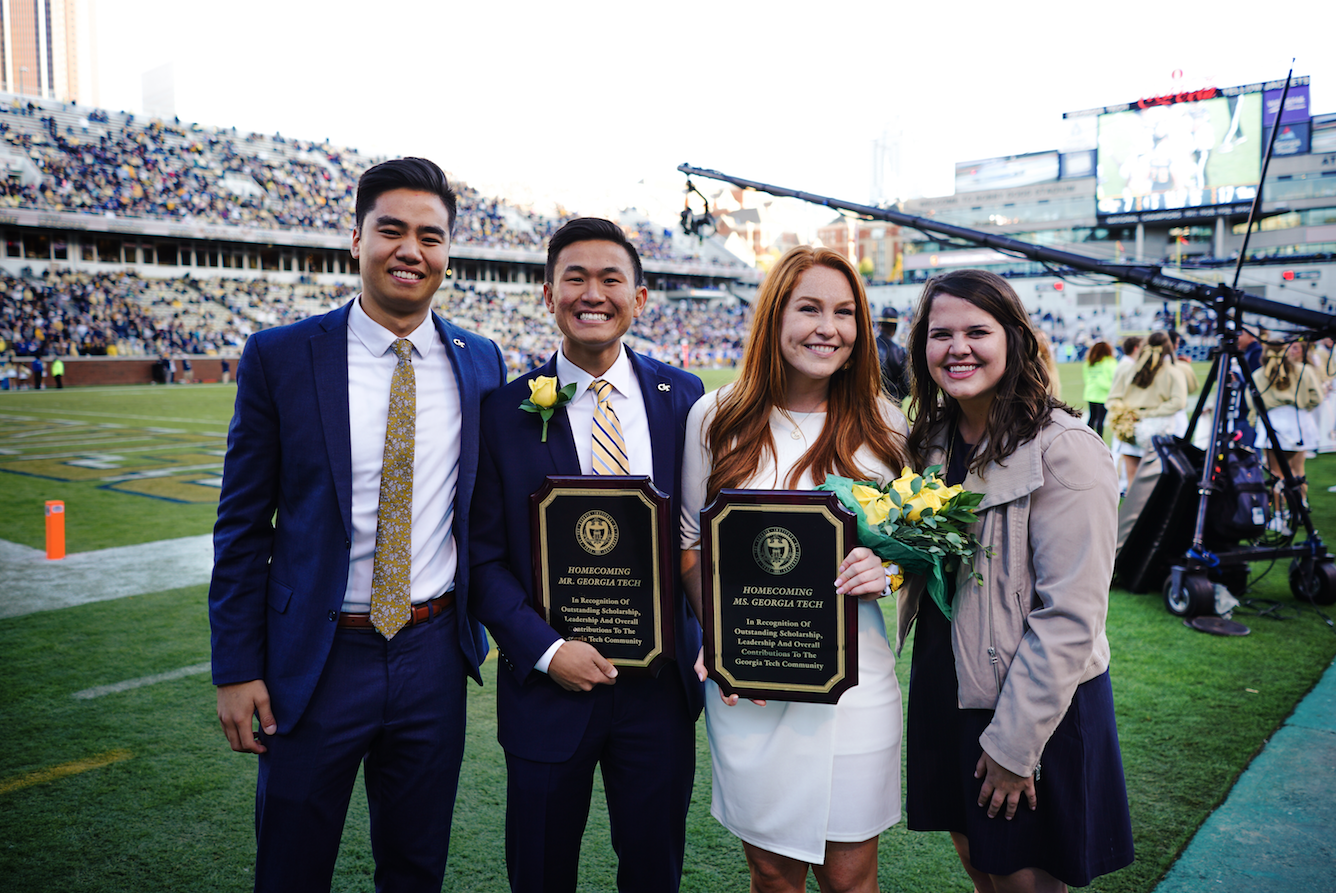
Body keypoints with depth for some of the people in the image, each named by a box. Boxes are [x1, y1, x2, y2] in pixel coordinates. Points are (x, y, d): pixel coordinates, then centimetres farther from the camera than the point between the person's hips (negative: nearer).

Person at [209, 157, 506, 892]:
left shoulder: (481, 362, 2)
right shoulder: (279, 357, -7)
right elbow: (242, 524, -4)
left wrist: (478, 622, 10)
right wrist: (235, 667, -5)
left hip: (434, 657, 2)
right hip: (314, 659, -2)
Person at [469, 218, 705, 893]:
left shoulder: (682, 397, 1)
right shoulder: (505, 410, -6)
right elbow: (484, 557, -4)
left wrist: (706, 645, -4)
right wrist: (546, 650, -15)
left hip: (661, 685, 2)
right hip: (550, 684, -1)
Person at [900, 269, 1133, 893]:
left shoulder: (1064, 450, -19)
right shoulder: (932, 439, 4)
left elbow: (1070, 616, -21)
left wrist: (1014, 744, -18)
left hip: (1040, 707, -6)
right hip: (945, 693, 6)